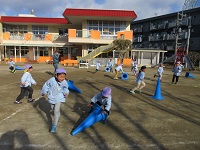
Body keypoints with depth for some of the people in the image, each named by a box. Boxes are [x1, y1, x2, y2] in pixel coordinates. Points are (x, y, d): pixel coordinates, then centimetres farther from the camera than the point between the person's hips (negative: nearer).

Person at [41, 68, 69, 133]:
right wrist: (43, 92, 3)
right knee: (53, 109, 25)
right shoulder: (52, 80, -27)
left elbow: (65, 88, 2)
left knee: (56, 110, -13)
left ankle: (54, 125, -2)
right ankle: (57, 114, 60)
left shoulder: (64, 82, -20)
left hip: (59, 98, -2)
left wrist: (66, 93, -16)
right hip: (52, 97, 2)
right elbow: (46, 85, -9)